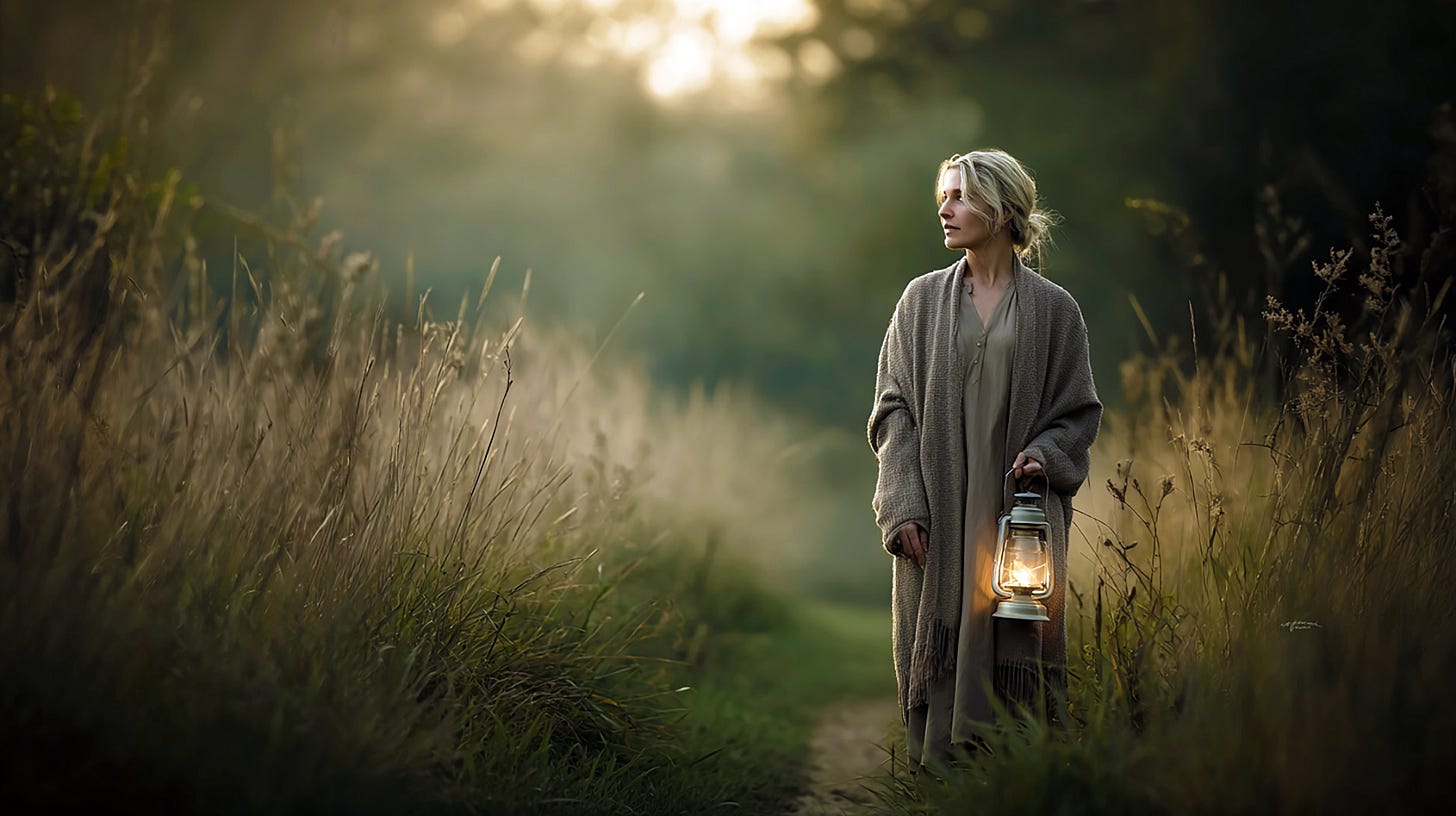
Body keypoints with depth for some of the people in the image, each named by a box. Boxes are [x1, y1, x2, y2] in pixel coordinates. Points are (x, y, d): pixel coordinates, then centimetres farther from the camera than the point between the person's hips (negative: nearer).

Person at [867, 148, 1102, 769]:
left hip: (1018, 508, -1)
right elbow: (893, 408, 5)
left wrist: (1043, 454, -13)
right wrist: (904, 504, -6)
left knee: (1015, 652, -1)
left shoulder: (1052, 309, 4)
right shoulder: (923, 298, 7)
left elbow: (1079, 411, 8)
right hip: (937, 512, 1)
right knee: (935, 652, 1)